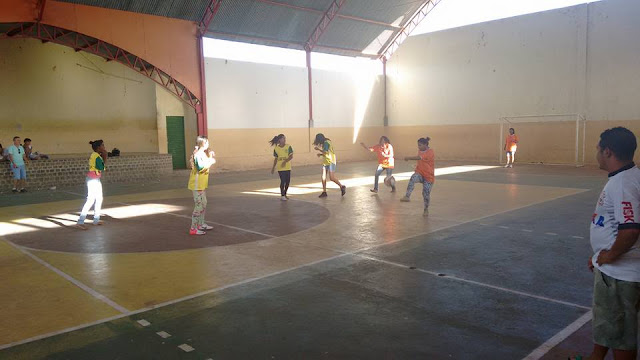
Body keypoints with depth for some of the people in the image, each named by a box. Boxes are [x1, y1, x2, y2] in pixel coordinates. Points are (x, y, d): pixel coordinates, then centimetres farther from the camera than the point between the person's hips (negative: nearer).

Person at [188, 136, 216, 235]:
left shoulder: (202, 153, 12)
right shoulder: (197, 154, -18)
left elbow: (206, 164, 18)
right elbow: (200, 168, -27)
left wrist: (210, 156, 11)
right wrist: (211, 162, -18)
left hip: (202, 184, 10)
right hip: (197, 184, -10)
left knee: (203, 203, 19)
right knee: (199, 205, -9)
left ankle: (201, 224, 32)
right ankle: (193, 228, -5)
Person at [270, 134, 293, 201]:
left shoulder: (288, 146, -3)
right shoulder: (276, 148, 0)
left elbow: (291, 156, -9)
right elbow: (276, 158, 9)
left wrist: (285, 161, -22)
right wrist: (273, 167, 8)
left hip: (287, 167, 1)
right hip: (280, 168, -1)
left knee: (288, 181, 4)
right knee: (283, 181, -8)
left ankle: (285, 194, 24)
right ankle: (282, 195, 3)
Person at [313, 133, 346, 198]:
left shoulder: (326, 143, -14)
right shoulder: (323, 143, 15)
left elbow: (325, 152, -23)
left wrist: (318, 149, -14)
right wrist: (320, 154, 4)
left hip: (331, 162, -9)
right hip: (325, 162, 9)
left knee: (332, 177, -10)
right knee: (323, 177, 2)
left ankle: (342, 187, 8)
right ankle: (324, 192, 5)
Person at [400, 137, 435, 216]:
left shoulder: (430, 152, -18)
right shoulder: (420, 151, 6)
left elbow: (420, 157, -34)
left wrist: (409, 158, -42)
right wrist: (418, 166, 7)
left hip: (429, 176, -5)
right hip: (419, 173, 5)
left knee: (426, 193, -5)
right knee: (413, 178, -31)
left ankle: (426, 209, 21)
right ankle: (407, 196, -43)